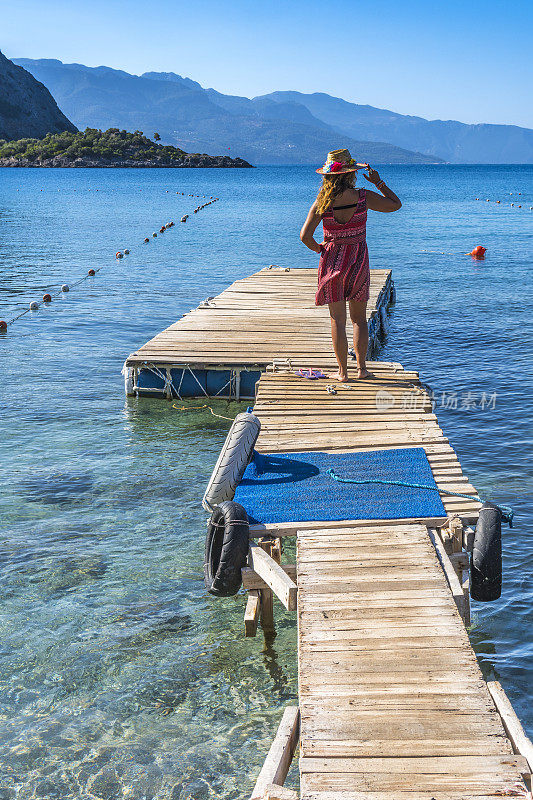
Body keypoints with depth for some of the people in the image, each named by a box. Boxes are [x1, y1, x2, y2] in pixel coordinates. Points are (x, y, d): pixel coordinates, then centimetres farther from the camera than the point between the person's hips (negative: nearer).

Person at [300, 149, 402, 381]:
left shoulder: (322, 203, -11)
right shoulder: (364, 198, -9)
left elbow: (305, 236, -14)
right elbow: (396, 204, 5)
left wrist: (319, 248, 4)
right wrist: (378, 183, 11)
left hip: (332, 260, -1)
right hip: (359, 260, 1)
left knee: (338, 320, 5)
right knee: (359, 318, 13)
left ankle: (342, 371, 6)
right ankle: (361, 368, 15)